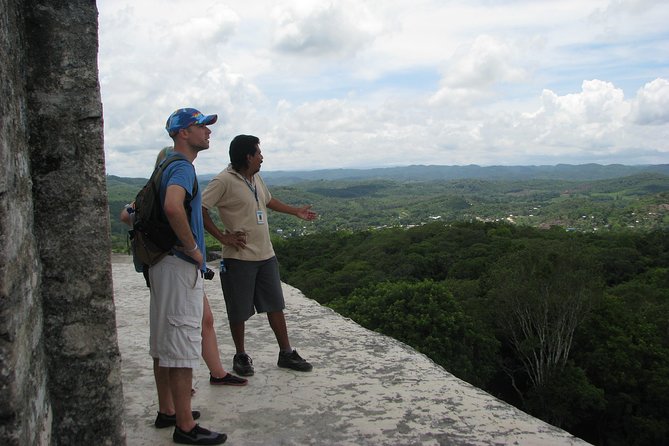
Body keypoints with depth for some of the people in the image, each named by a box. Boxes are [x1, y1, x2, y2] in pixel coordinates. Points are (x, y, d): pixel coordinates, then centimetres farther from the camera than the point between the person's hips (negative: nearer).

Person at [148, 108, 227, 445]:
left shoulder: (168, 166, 16)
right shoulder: (182, 167, -15)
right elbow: (173, 206, -37)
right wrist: (193, 248, -23)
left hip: (162, 263, 10)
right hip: (181, 266, -10)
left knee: (163, 342, 16)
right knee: (182, 346, -4)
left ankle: (167, 411, 29)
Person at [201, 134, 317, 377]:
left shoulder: (256, 178, 12)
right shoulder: (224, 181, -14)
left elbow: (268, 200, 30)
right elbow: (199, 209, -19)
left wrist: (296, 211, 34)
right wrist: (223, 237, -19)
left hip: (266, 255, 7)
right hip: (239, 258, -7)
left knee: (275, 305, 11)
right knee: (239, 311, 6)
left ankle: (286, 353, 21)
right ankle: (241, 356, 24)